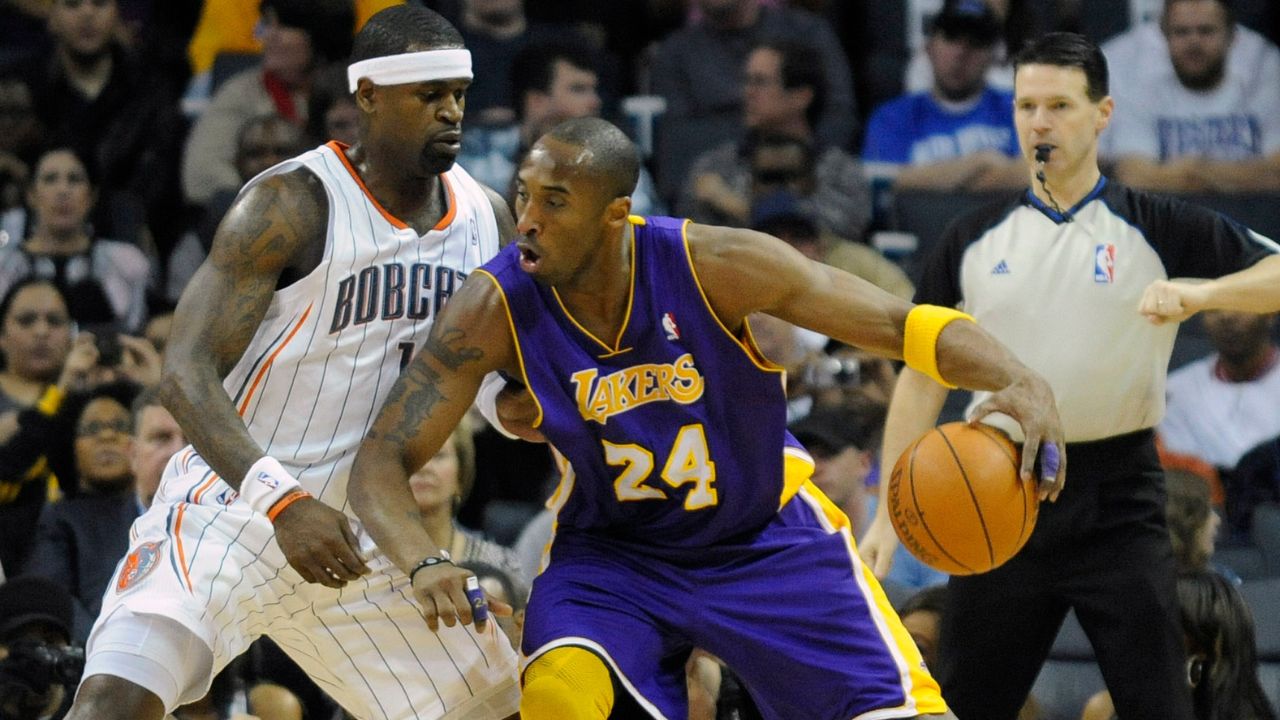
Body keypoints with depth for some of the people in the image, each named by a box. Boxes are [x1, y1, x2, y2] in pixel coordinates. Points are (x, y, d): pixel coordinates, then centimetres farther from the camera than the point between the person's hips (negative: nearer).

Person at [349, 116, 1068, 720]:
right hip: (610, 552, 0)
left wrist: (1019, 381, -40)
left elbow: (900, 323, -21)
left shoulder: (717, 266, -24)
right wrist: (425, 563, -39)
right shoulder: (495, 309, -21)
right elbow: (382, 460, -18)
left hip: (768, 536, 0)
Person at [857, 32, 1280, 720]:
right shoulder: (972, 241, 8)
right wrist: (888, 513, 3)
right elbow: (923, 375, 10)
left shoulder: (1159, 228, 0)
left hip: (1116, 501, -3)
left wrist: (1201, 293, -26)